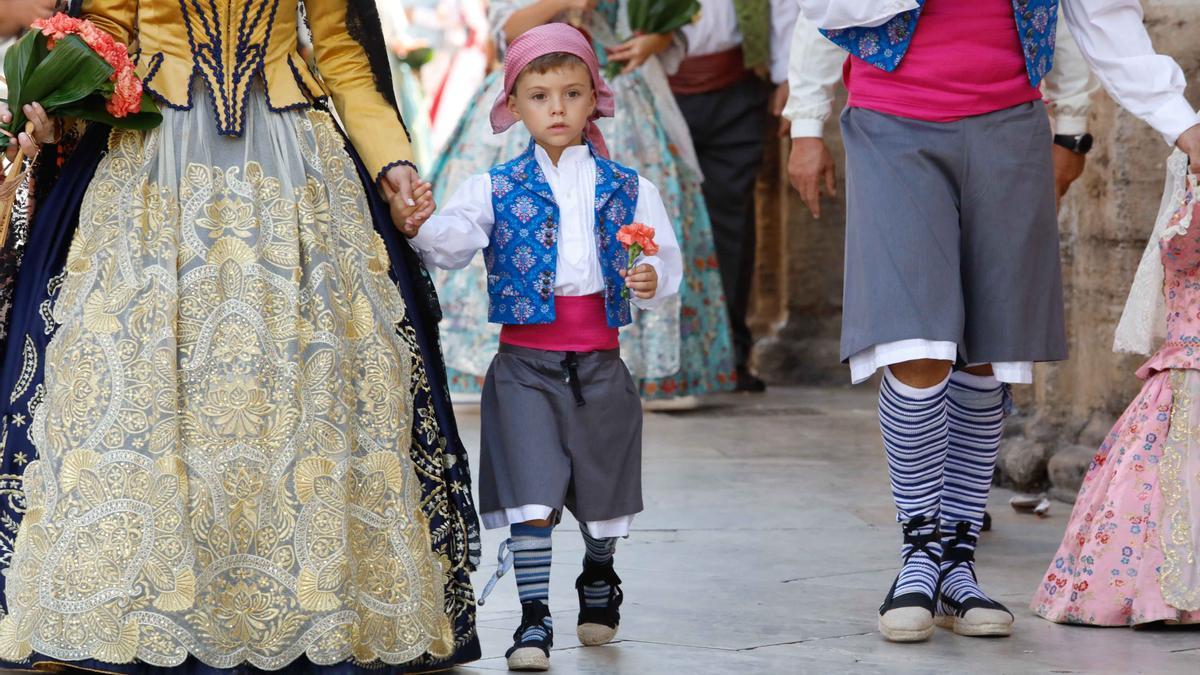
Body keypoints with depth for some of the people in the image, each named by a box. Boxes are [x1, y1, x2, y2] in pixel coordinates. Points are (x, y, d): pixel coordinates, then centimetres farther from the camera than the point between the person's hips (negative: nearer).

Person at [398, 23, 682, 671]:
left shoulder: (628, 190, 5)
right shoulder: (495, 189, 1)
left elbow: (665, 260, 7)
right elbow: (454, 239, -14)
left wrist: (653, 279, -16)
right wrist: (420, 228, -36)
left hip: (598, 362, 2)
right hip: (525, 362, -2)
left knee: (601, 493, 15)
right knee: (532, 493, -10)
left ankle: (599, 577, 42)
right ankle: (534, 615, -5)